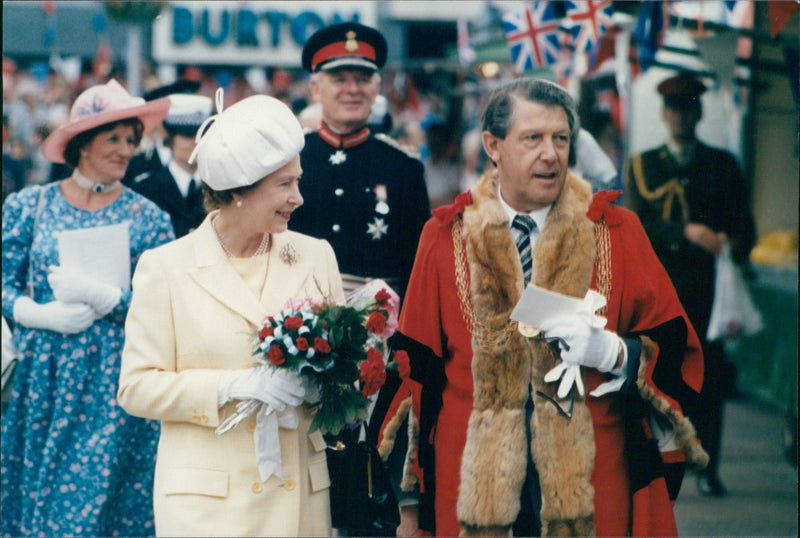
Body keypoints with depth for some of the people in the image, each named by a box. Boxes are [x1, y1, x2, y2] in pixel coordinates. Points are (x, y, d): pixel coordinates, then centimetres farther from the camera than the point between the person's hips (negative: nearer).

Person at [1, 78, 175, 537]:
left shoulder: (149, 218, 2)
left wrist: (103, 297, -14)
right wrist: (42, 315, -12)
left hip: (114, 382, -1)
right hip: (42, 376, 1)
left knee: (98, 496, -3)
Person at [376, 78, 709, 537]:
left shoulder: (618, 232, 4)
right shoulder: (446, 237, 5)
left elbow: (675, 349, 3)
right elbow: (416, 363, 6)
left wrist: (613, 352, -16)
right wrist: (409, 480, 3)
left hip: (591, 477, 0)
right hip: (476, 477, 0)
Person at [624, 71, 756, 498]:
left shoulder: (723, 165, 15)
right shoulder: (641, 167, 12)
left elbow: (743, 222, 9)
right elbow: (637, 223, -2)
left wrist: (733, 245, -15)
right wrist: (687, 231, -18)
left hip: (708, 287, 1)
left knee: (709, 379, -3)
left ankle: (707, 469, 4)